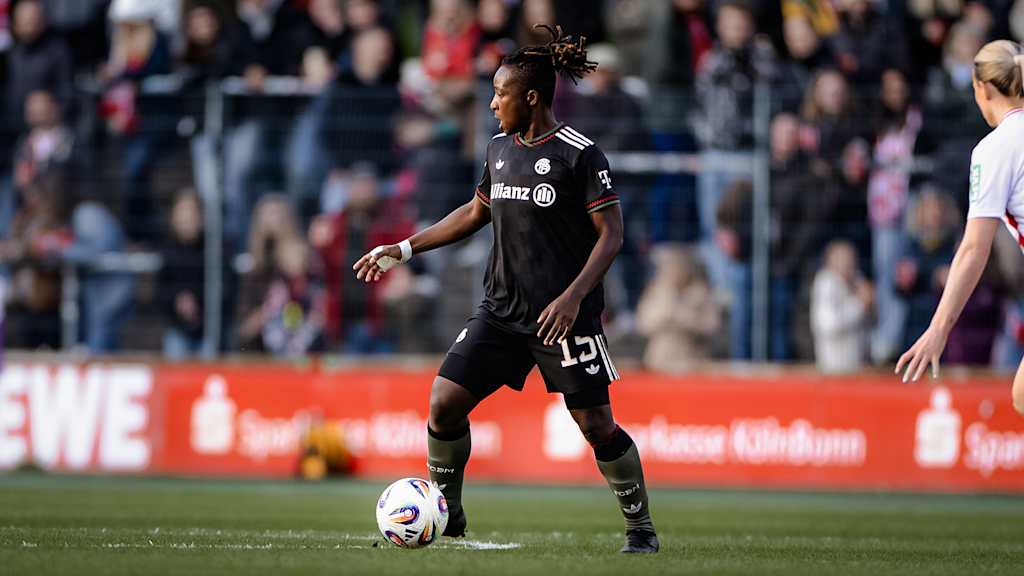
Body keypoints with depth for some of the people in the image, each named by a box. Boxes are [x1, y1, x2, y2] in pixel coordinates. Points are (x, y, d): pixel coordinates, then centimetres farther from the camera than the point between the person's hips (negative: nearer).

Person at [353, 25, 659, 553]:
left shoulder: (580, 154, -10)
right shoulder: (500, 149, 10)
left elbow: (611, 234, -12)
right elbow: (475, 213, 25)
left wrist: (573, 297, -23)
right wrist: (404, 249, 21)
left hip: (564, 314, -6)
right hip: (502, 310, 6)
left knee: (597, 426, -6)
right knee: (444, 404, -4)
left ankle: (640, 528, 12)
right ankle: (445, 516, 13)